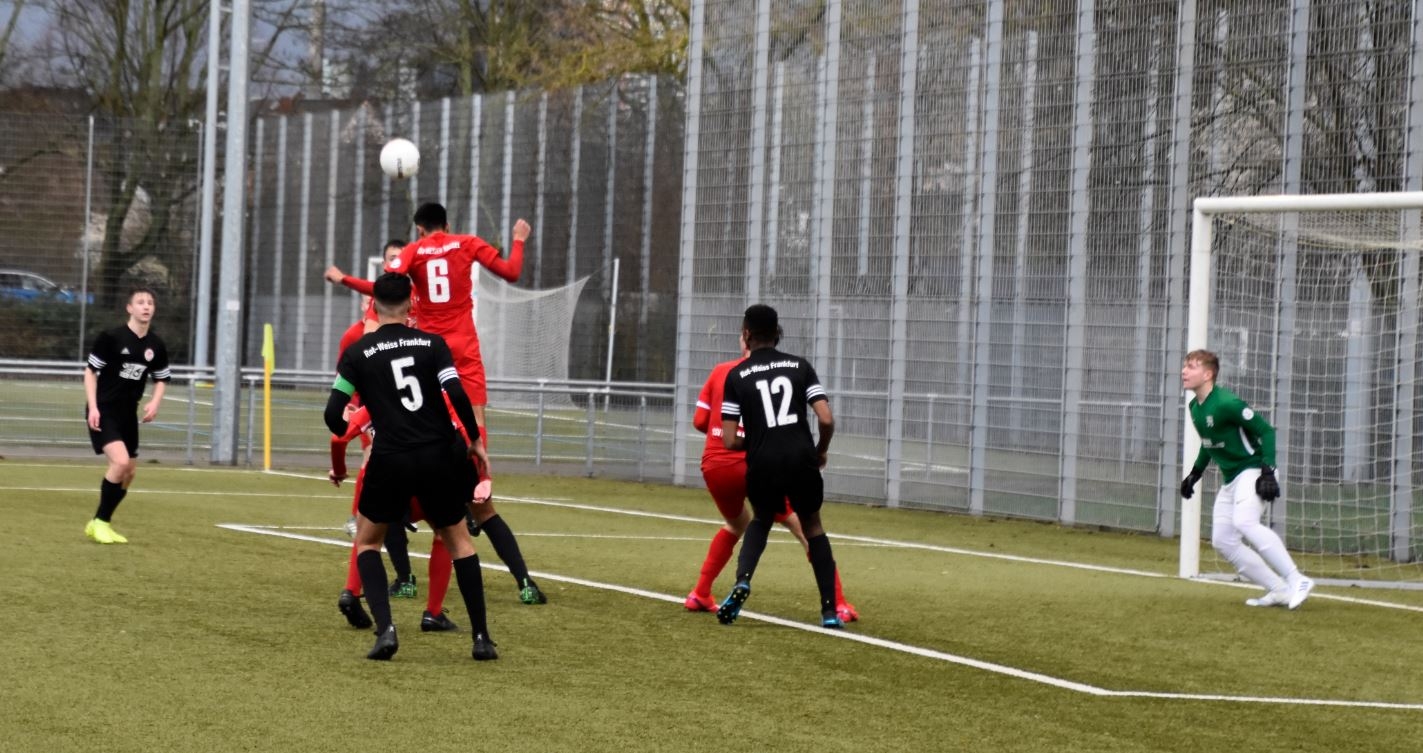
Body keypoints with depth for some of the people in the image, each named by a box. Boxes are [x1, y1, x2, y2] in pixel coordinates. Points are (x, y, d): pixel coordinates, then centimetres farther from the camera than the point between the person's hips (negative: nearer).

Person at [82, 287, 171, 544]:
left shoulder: (156, 346, 2)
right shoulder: (111, 337, -13)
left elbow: (161, 379, 16)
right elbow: (90, 371, -7)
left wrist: (155, 402, -3)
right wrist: (93, 407, -15)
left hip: (128, 414, 7)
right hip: (104, 411, -7)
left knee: (128, 471, 10)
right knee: (120, 462, -22)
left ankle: (101, 523, 25)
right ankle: (100, 522, -8)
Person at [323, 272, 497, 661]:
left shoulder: (358, 353, 2)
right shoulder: (432, 344, 3)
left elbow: (333, 415, -2)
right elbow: (457, 396, -10)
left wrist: (349, 433, 21)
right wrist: (474, 440, 5)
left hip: (391, 461, -1)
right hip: (440, 455, 1)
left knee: (367, 542, 19)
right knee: (458, 539, 20)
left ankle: (385, 628, -2)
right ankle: (482, 638, 15)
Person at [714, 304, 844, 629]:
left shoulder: (736, 376, 5)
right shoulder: (800, 366, 8)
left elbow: (730, 441, 0)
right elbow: (826, 420, -2)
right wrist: (821, 450, 18)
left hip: (762, 464, 0)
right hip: (801, 459, 0)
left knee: (761, 521, 28)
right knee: (813, 526, 22)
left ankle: (742, 581, 1)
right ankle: (830, 611, 14)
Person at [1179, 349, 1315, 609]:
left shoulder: (1226, 403, -20)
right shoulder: (1195, 407, 7)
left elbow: (1266, 430, -19)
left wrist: (1268, 471, -26)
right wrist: (1195, 473, 20)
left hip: (1253, 471, -10)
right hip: (1230, 480, 10)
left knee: (1244, 522, -33)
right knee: (1222, 541, 4)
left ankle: (1297, 582, -31)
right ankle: (1279, 591, 8)